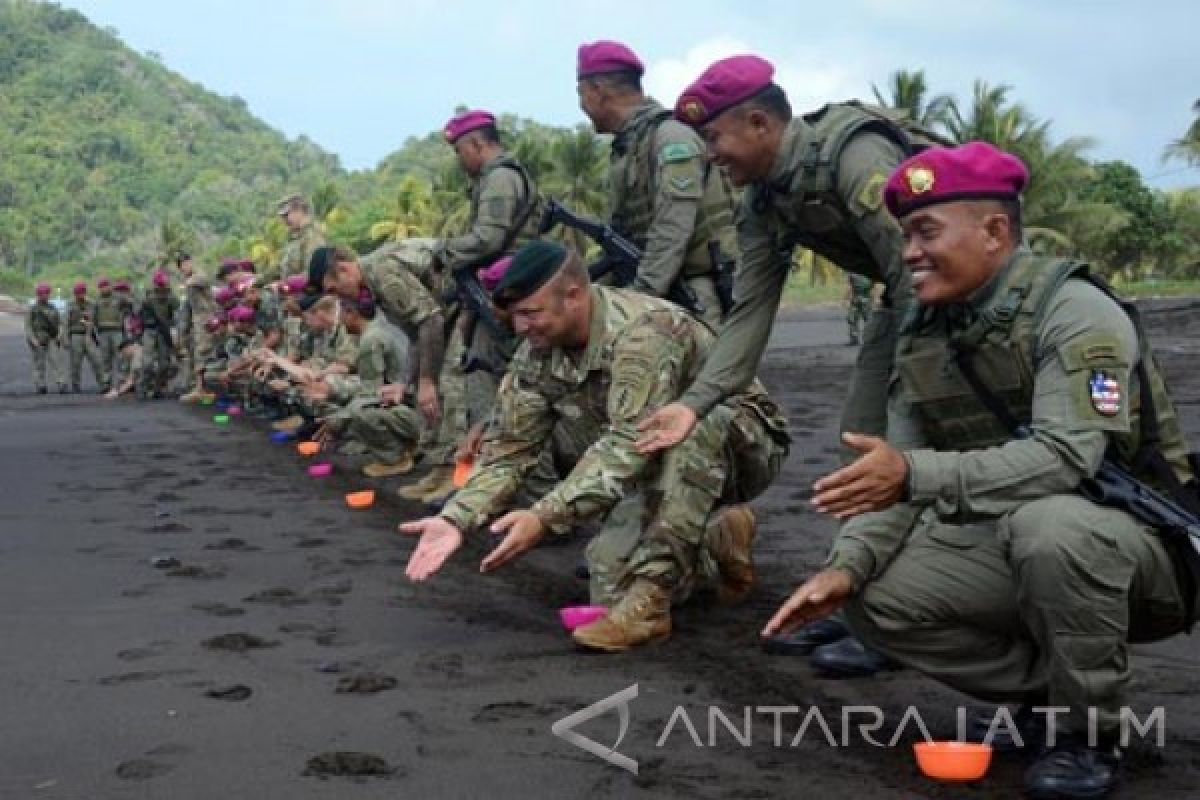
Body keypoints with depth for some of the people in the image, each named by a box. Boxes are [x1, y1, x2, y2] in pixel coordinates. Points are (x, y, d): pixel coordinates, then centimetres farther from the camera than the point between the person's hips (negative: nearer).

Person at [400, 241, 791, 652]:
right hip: (668, 467, 7)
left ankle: (647, 599, -33)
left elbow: (632, 442, -39)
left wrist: (545, 517, -45)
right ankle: (715, 540, 8)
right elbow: (508, 446, -7)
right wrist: (456, 518, -22)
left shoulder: (642, 330, -32)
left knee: (693, 424, -39)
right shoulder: (535, 355, -8)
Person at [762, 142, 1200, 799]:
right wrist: (847, 566, -18)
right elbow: (896, 481, 1)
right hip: (1011, 548, 7)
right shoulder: (922, 339, 2)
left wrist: (917, 473, -42)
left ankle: (1088, 730, -13)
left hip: (1141, 546, -6)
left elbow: (1067, 456, -33)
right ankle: (1045, 689, 8)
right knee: (875, 598, -11)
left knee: (1047, 523, -38)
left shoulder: (1072, 311, -19)